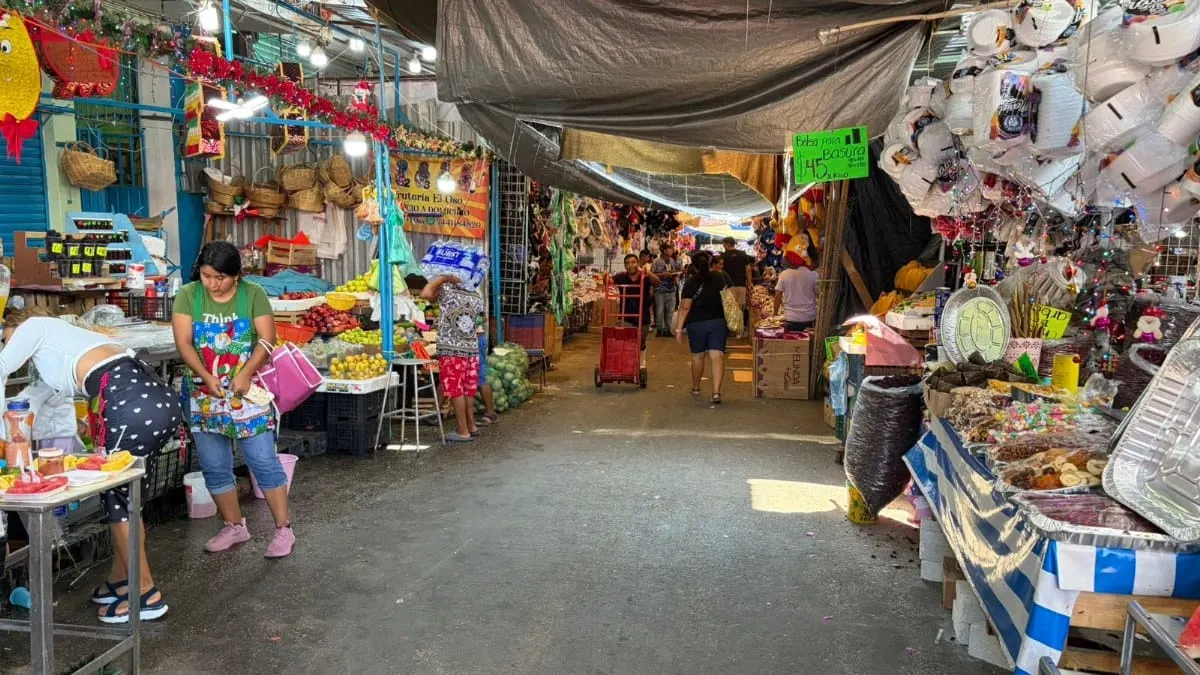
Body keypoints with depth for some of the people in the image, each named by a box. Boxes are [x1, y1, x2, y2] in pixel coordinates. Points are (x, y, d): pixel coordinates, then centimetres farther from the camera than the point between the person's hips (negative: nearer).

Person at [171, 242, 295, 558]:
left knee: (263, 460, -3)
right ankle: (234, 526, 24)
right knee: (214, 466, 9)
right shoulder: (187, 296, -1)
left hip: (247, 392, -3)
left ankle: (283, 529, 4)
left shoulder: (253, 295, -5)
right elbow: (184, 343, -7)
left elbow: (267, 339, -8)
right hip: (205, 394, 3)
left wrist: (245, 374, -22)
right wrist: (206, 376, -21)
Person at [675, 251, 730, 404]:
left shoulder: (690, 283, -9)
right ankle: (716, 392, -17)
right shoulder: (718, 278, 0)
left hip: (696, 324, -1)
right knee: (717, 357, -6)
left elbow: (685, 307, -12)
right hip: (718, 322, 1)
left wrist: (679, 328, -10)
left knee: (697, 356, 15)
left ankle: (696, 388, 32)